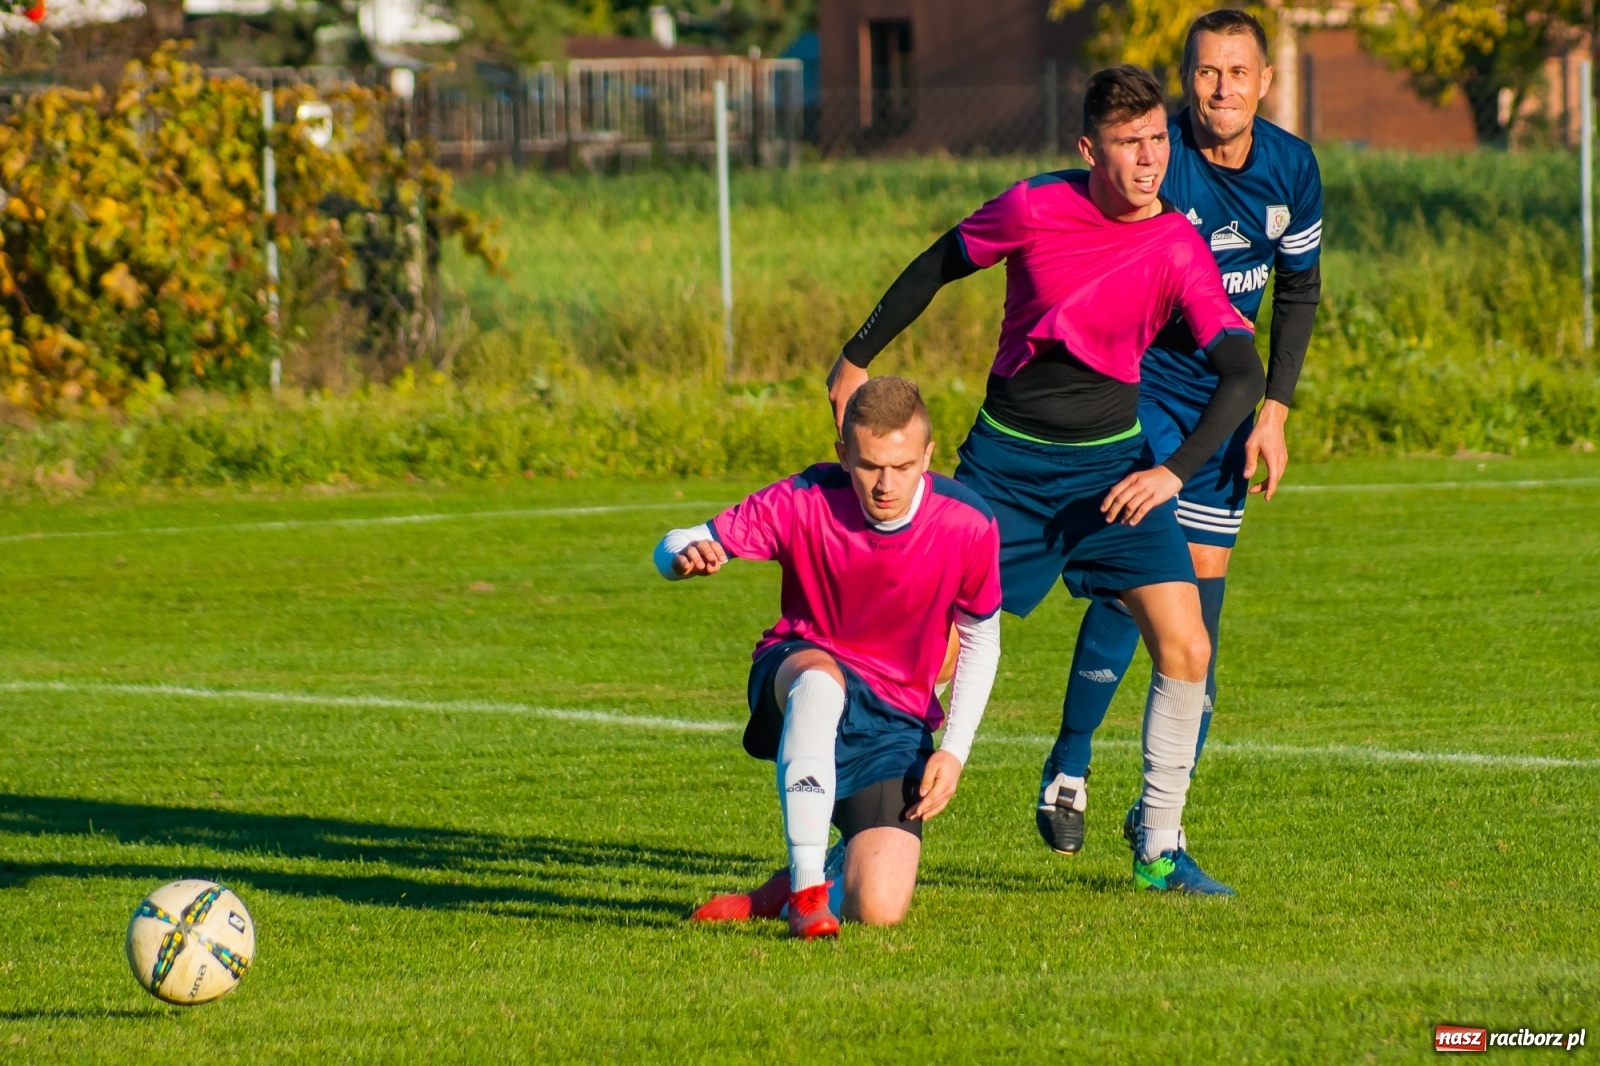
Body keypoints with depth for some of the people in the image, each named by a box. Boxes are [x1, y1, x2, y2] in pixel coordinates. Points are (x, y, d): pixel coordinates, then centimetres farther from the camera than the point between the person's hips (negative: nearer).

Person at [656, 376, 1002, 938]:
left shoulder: (968, 526, -14)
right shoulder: (805, 502, -18)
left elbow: (980, 641, 2)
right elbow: (674, 547, -15)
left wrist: (954, 751, -9)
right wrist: (686, 554, -41)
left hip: (895, 722, 1)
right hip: (794, 676, -1)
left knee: (880, 911, -18)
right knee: (820, 678, -43)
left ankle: (782, 892, 18)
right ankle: (806, 886, -39)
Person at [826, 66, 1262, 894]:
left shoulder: (1179, 250, -12)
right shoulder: (1034, 209, -14)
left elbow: (1242, 373, -17)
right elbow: (937, 267, 4)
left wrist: (1175, 472, -29)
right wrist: (858, 359, 10)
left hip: (1111, 465, 1)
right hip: (1006, 459, -1)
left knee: (1186, 649, -12)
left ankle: (1159, 848, 2)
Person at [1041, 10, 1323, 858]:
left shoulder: (1291, 168, -4)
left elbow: (1299, 290, 9)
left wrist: (1274, 412, 3)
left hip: (1222, 400, 5)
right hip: (1137, 387, -5)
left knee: (1202, 600, 2)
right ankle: (1068, 769, -1)